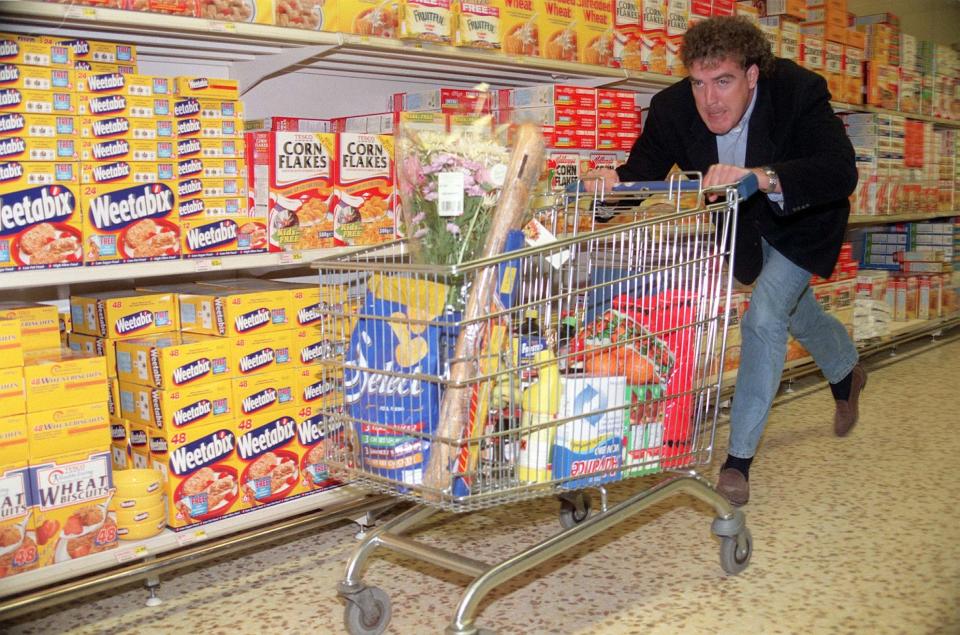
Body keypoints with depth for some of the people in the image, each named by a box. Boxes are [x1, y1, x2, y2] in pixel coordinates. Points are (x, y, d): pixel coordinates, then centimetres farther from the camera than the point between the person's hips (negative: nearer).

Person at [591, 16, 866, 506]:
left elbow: (841, 172, -50)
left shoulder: (799, 90, -38)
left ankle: (740, 458, -7)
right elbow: (641, 172, -26)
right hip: (741, 222, 5)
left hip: (800, 219, -4)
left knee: (764, 316, -20)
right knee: (794, 309, 24)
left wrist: (759, 176, -66)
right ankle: (846, 372, 59)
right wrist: (615, 183, -50)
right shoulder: (672, 107, -29)